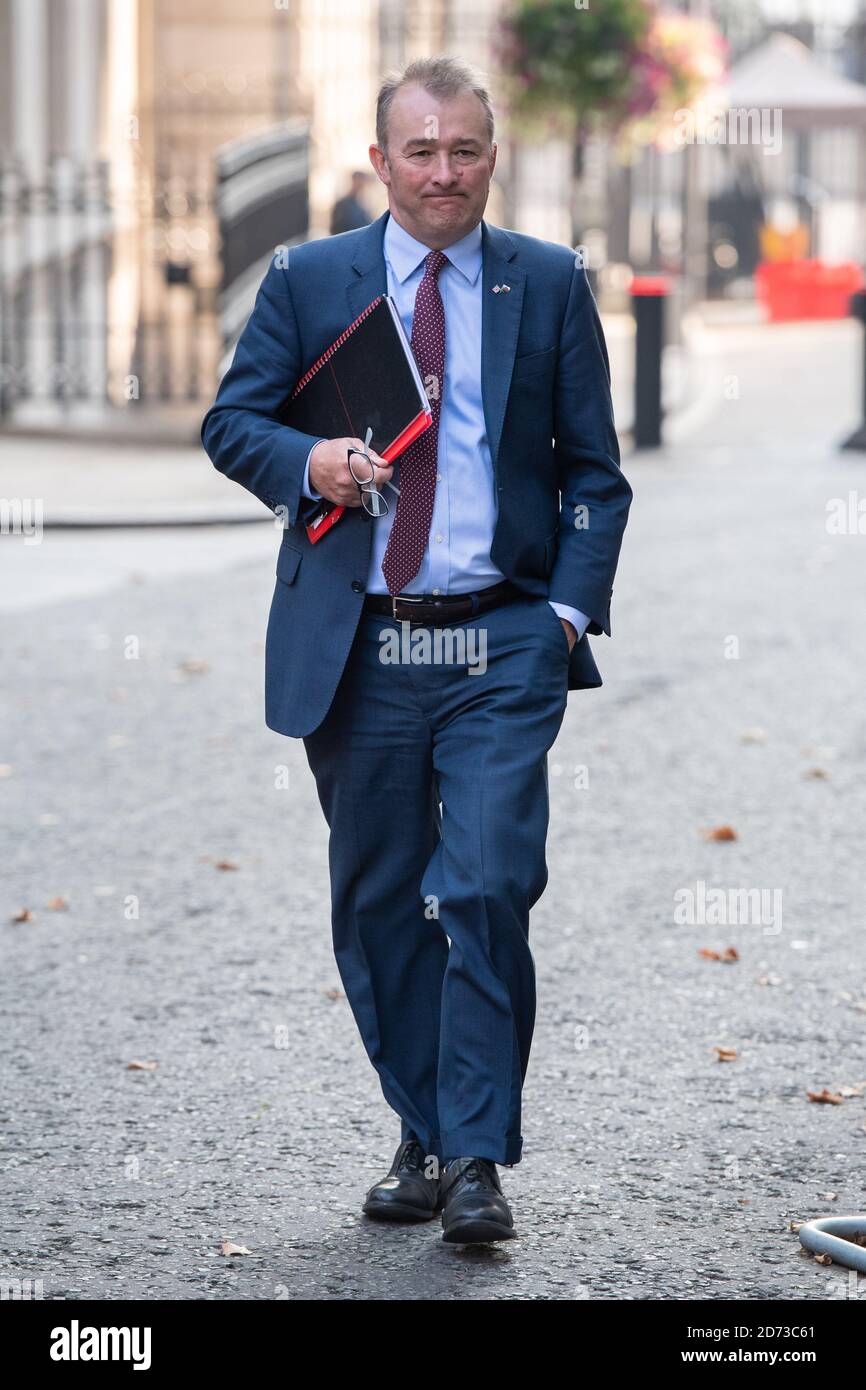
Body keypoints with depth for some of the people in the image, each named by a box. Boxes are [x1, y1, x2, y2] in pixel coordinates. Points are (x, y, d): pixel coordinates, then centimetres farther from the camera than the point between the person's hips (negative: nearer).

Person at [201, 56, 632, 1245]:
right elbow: (231, 421, 8)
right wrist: (307, 462, -14)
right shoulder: (308, 281, 6)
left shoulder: (552, 286, 5)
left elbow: (595, 470, 7)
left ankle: (478, 1159, -5)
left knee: (490, 891, -12)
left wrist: (572, 609, -5)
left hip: (505, 646, -2)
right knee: (379, 903, 9)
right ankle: (423, 1136, 24)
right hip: (356, 648, 2)